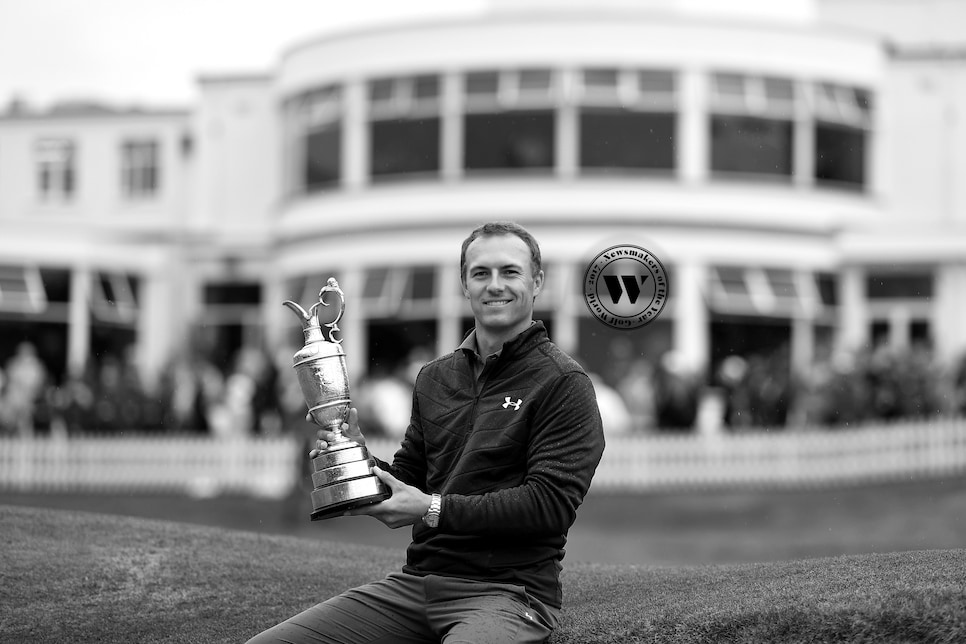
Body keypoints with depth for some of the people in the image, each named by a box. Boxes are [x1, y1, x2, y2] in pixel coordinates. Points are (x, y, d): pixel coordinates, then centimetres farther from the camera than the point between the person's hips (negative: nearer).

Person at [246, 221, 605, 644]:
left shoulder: (562, 383, -4)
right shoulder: (435, 378, 18)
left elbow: (552, 503, -13)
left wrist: (435, 510, -14)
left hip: (506, 590, -6)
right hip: (416, 580, 6)